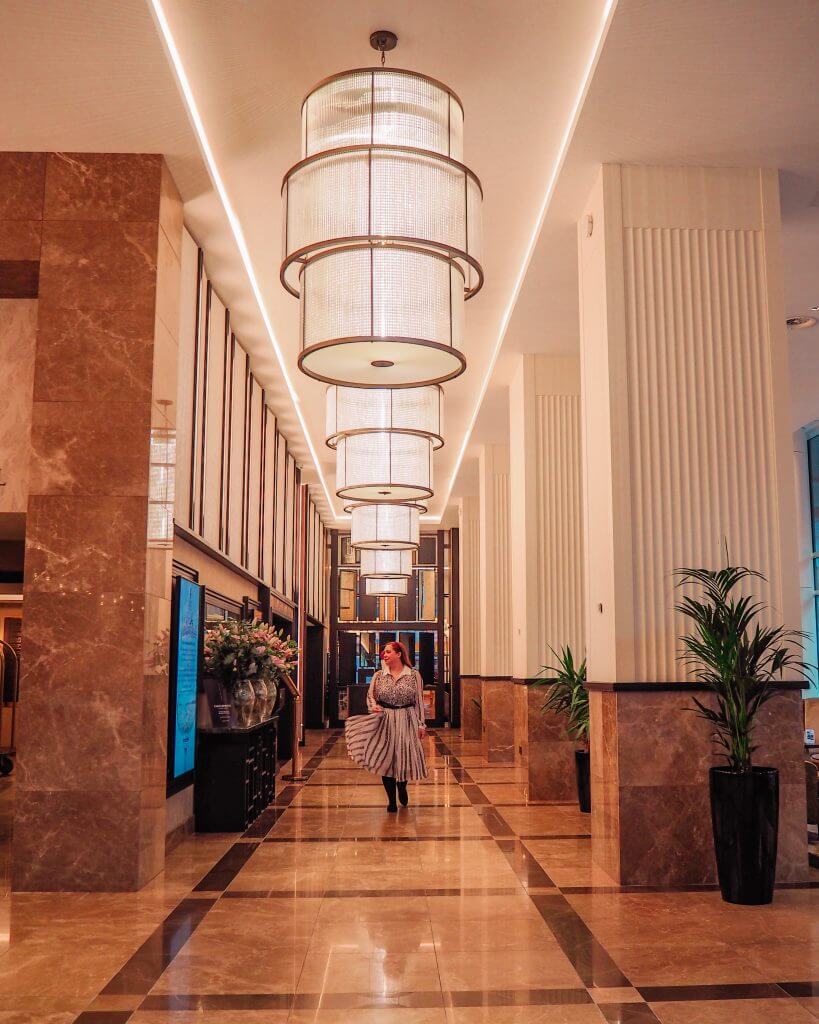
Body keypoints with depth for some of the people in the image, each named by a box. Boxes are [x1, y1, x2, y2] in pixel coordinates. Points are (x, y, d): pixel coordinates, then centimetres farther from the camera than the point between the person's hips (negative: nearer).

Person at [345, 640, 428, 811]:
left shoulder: (414, 675, 0)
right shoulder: (379, 676, 4)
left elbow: (419, 701, 2)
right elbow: (370, 695, 12)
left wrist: (422, 724, -1)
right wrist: (373, 706, -10)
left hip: (407, 722, -1)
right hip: (384, 722, 1)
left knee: (405, 758, 2)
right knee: (386, 760, 2)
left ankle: (402, 787, 34)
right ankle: (391, 800, 15)